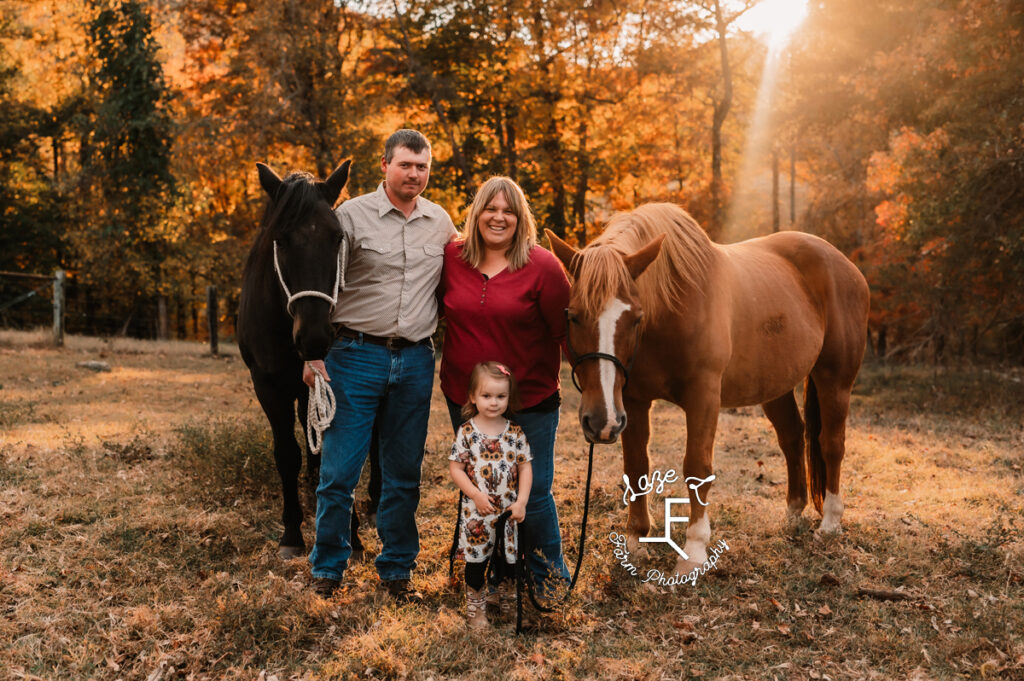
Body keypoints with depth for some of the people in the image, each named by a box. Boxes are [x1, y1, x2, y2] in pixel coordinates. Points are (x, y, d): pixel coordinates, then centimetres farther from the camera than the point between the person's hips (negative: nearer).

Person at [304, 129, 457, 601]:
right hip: (356, 355, -3)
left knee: (404, 473, 10)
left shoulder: (441, 222, 9)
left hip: (417, 362, 4)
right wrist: (313, 354, -9)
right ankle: (327, 570, 17)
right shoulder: (352, 216, -3)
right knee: (339, 470, 0)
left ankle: (397, 569, 23)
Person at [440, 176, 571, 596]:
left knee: (533, 494, 3)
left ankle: (550, 577, 26)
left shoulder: (542, 267, -10)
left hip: (530, 402, -3)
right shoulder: (452, 258, -1)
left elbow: (567, 331, -7)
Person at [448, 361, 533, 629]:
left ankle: (509, 606, 35)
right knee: (476, 561, 7)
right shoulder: (467, 431, -8)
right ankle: (475, 609, 24)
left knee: (507, 561, 14)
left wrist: (521, 501, -9)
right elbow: (455, 467, -7)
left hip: (510, 511, 2)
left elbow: (525, 467, 1)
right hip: (477, 512, -2)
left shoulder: (515, 432, -1)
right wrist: (477, 495, -16)